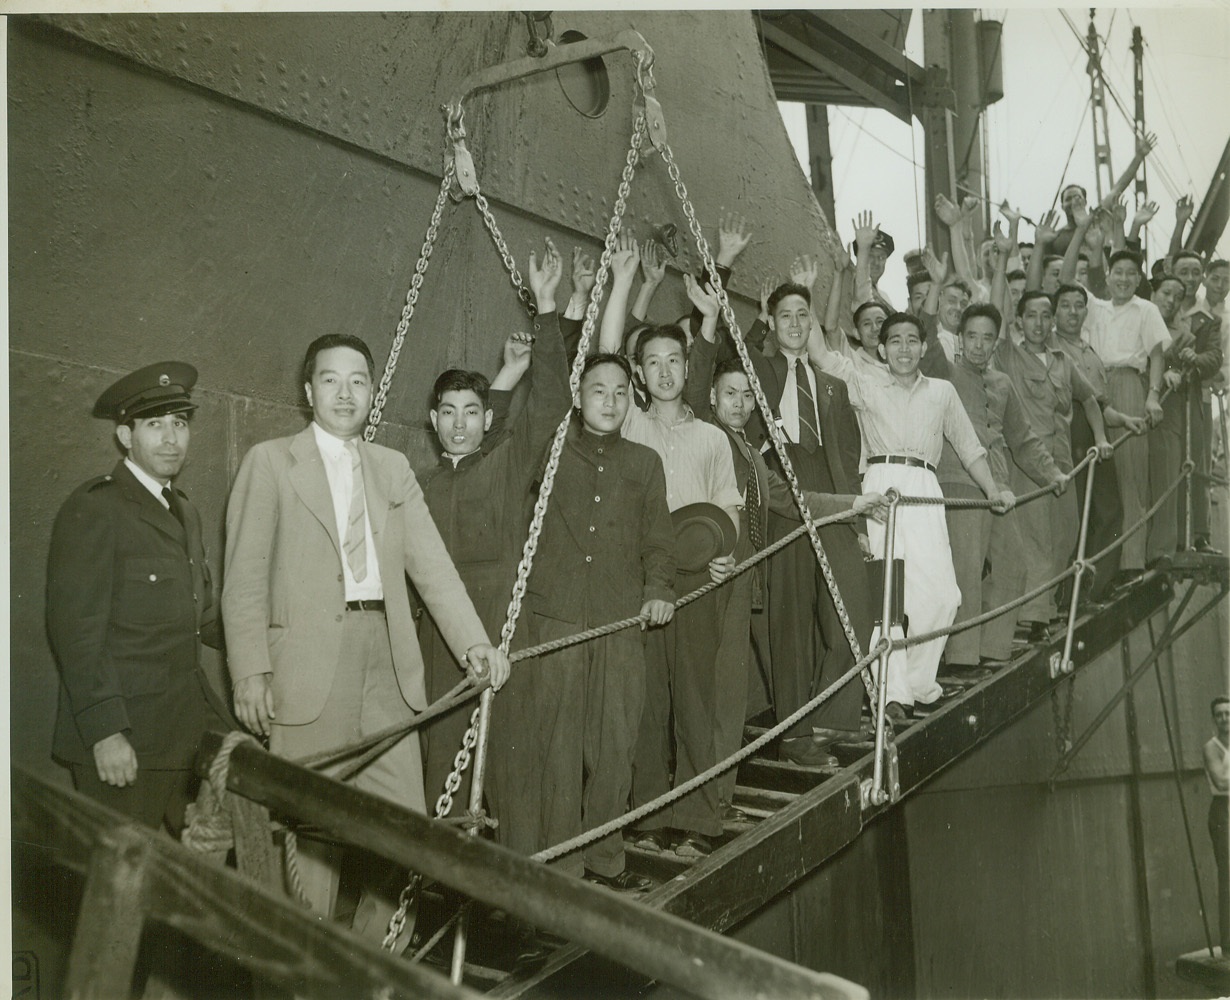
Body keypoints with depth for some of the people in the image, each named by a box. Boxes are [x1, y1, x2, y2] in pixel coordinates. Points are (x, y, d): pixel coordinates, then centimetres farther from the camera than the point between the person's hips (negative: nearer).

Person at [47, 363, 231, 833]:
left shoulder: (185, 512, 18)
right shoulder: (92, 508, -9)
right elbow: (75, 629, -15)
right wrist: (105, 732, -20)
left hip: (190, 730, 8)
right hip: (122, 739, -7)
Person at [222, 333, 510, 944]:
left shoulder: (393, 468, 16)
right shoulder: (270, 462, 4)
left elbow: (431, 564, 8)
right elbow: (245, 577, -1)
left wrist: (473, 642, -4)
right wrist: (250, 673, -9)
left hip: (387, 666, 4)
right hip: (308, 670, -4)